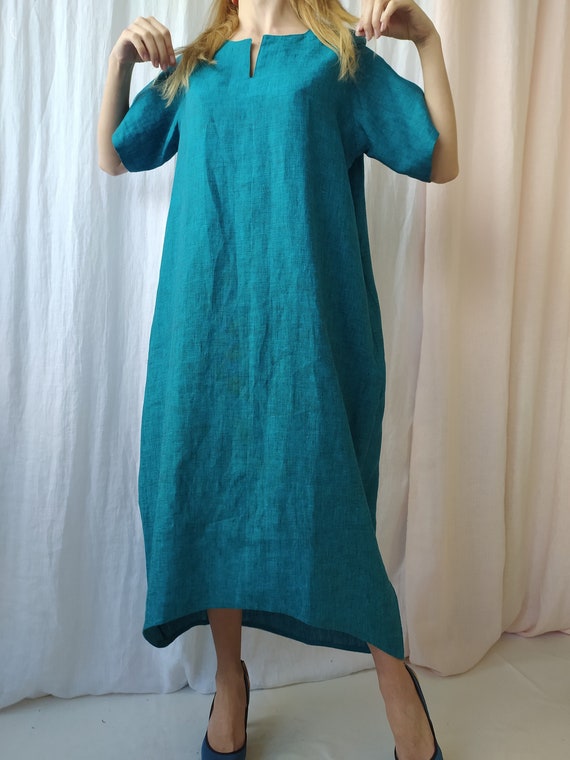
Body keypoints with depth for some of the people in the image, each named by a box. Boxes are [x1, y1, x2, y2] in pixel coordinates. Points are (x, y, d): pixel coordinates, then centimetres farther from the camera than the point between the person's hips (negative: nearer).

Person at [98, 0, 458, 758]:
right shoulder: (194, 64, 19)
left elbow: (442, 162, 7)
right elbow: (114, 157, 24)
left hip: (305, 318, -3)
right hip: (206, 317, 4)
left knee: (324, 495, -5)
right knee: (209, 486, 5)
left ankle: (395, 677, 18)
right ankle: (230, 677, 26)